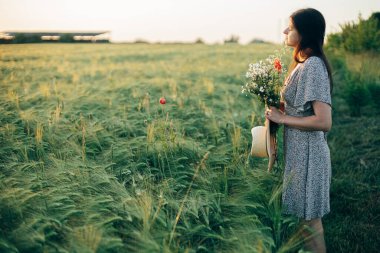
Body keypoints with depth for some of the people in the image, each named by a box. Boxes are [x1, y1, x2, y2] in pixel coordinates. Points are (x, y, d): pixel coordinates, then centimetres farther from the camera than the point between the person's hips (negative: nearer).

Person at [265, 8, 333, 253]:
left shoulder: (313, 67, -21)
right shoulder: (303, 63, 8)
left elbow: (324, 122, -26)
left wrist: (282, 118, -18)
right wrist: (279, 107, 4)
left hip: (307, 152, -9)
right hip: (299, 149, 9)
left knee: (310, 217, 4)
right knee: (306, 216, 20)